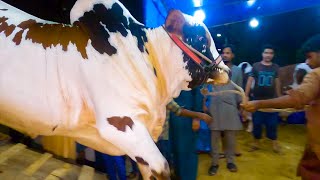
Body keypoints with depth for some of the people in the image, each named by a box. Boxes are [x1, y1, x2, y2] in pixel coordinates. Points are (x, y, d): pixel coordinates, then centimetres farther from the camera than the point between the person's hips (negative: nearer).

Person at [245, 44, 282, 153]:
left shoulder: (275, 67, 5)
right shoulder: (256, 66, -3)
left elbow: (277, 83, 13)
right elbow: (250, 81, -3)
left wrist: (279, 97, 15)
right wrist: (246, 95, -9)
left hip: (271, 99, 2)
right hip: (257, 99, -1)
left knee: (272, 123, 6)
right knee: (257, 122, 7)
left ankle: (274, 143, 18)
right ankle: (256, 143, 19)